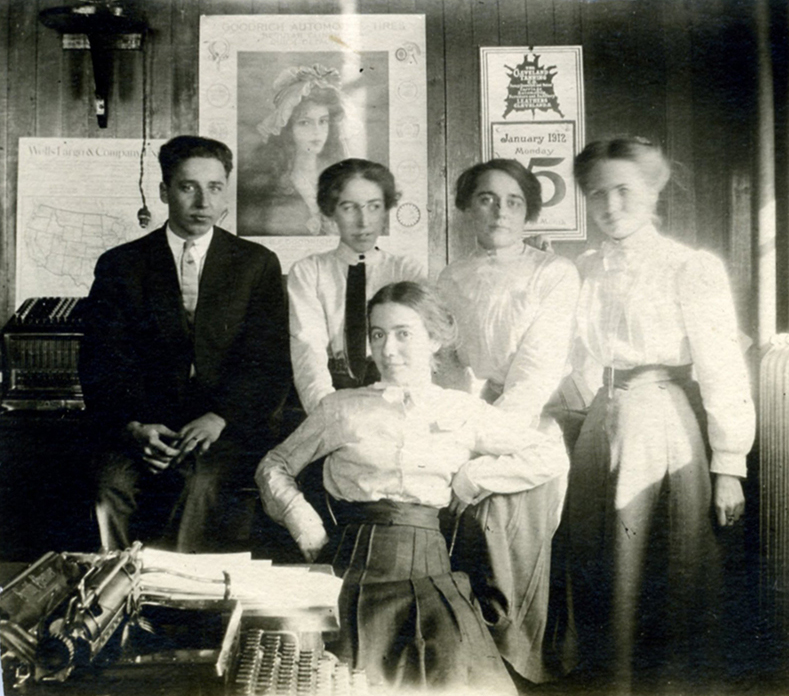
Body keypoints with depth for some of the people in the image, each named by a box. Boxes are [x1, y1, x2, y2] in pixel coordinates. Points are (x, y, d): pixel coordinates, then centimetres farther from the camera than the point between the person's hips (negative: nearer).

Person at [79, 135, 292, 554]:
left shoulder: (258, 264, 10)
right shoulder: (120, 265, 11)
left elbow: (270, 363, 2)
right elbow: (101, 364, 4)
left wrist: (219, 418, -15)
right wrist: (133, 425, -15)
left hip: (230, 428, -1)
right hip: (145, 428, 1)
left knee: (201, 483, -31)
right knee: (116, 484, -29)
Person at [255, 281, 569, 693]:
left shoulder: (464, 412, 13)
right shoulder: (342, 408, 14)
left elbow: (552, 456, 10)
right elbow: (274, 467, 20)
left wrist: (470, 478, 3)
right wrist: (306, 528, 5)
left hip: (429, 572, 1)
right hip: (355, 569, 0)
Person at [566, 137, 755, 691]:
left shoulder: (693, 268, -6)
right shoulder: (586, 273, 9)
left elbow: (723, 371, -9)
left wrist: (728, 467, -12)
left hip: (667, 433, -5)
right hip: (601, 433, 5)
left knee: (667, 585, 4)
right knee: (603, 581, 13)